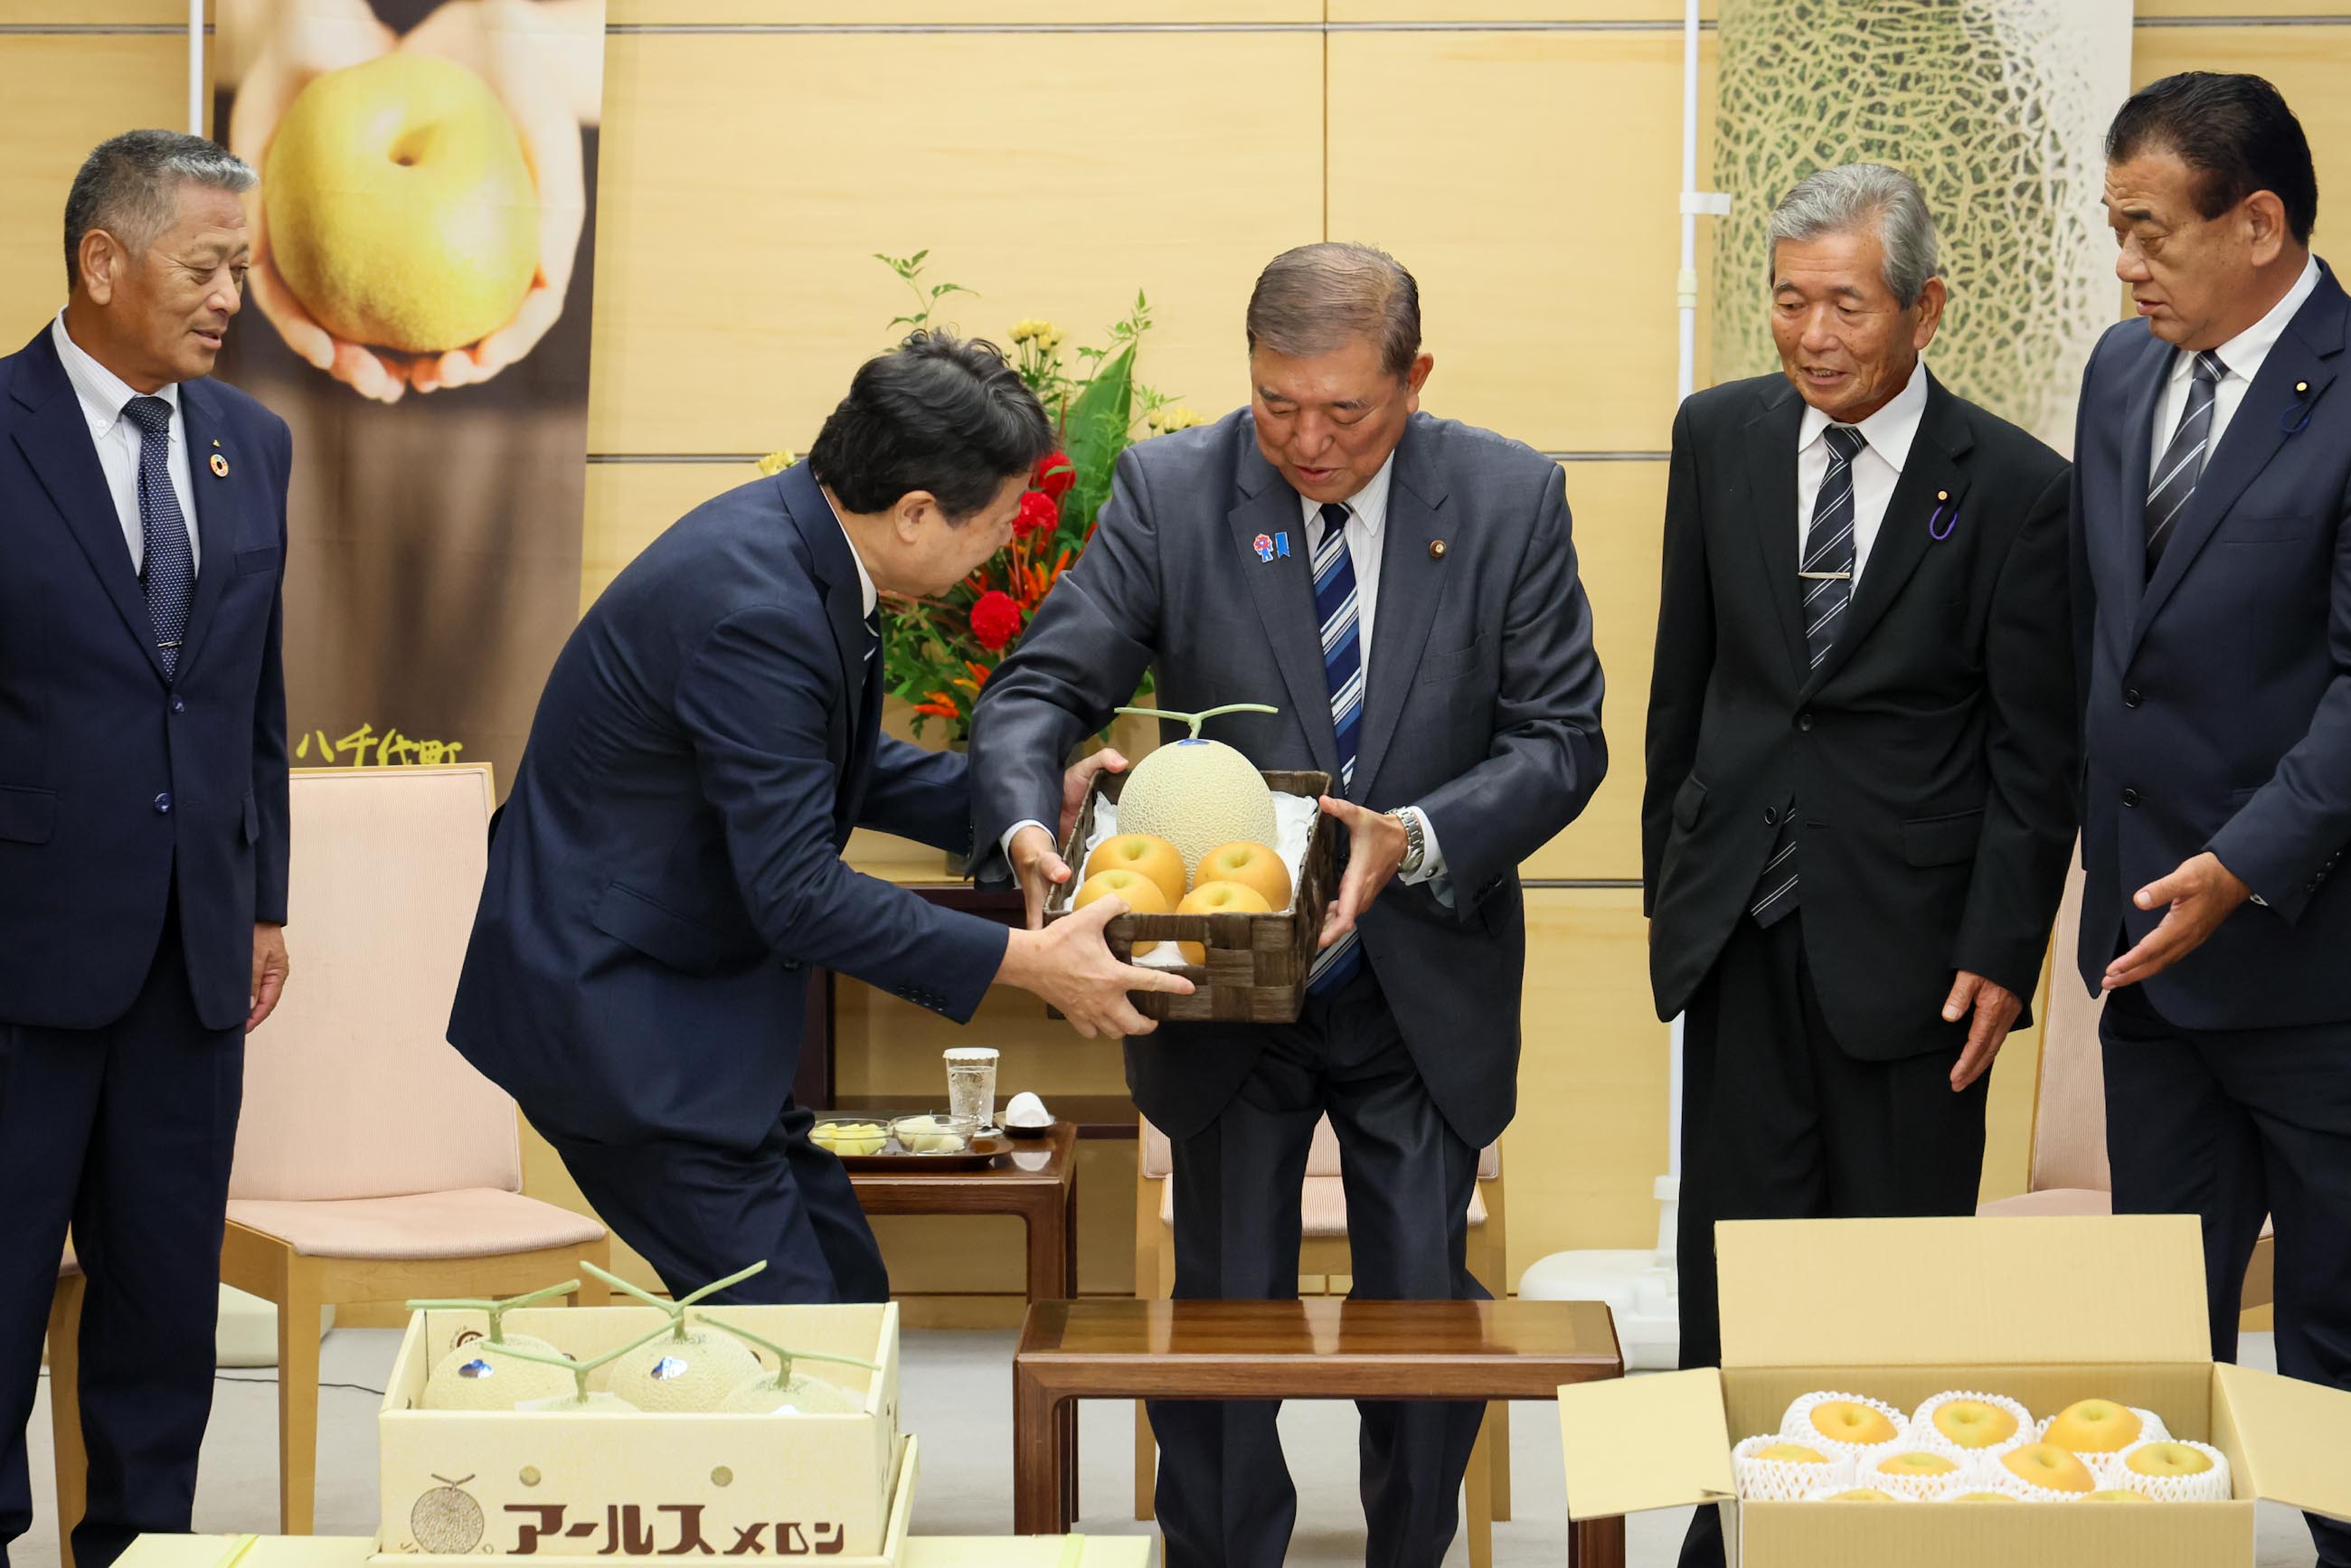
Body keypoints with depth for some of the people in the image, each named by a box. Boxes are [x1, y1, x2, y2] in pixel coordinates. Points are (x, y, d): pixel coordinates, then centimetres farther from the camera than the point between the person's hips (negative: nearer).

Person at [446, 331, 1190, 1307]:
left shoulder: (793, 537, 3)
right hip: (613, 1019, -10)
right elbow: (797, 895, -27)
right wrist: (1028, 962, -24)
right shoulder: (757, 611, -27)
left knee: (847, 1295, 12)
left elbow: (833, 767, 20)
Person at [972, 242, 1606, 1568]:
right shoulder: (1171, 490, -10)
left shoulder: (1513, 500, -8)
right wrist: (1029, 825, -33)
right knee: (1223, 1323, 9)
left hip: (1428, 991, 1)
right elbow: (1043, 688, -11)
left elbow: (1560, 738, -9)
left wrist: (1414, 840, -26)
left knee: (1427, 1322, 10)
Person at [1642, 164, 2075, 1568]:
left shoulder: (2017, 488, -8)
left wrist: (2002, 955, -10)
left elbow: (2036, 755, -5)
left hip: (1905, 930, -3)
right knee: (1732, 1252, 7)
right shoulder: (1721, 436, 4)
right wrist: (1669, 872, 13)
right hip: (1742, 923, 3)